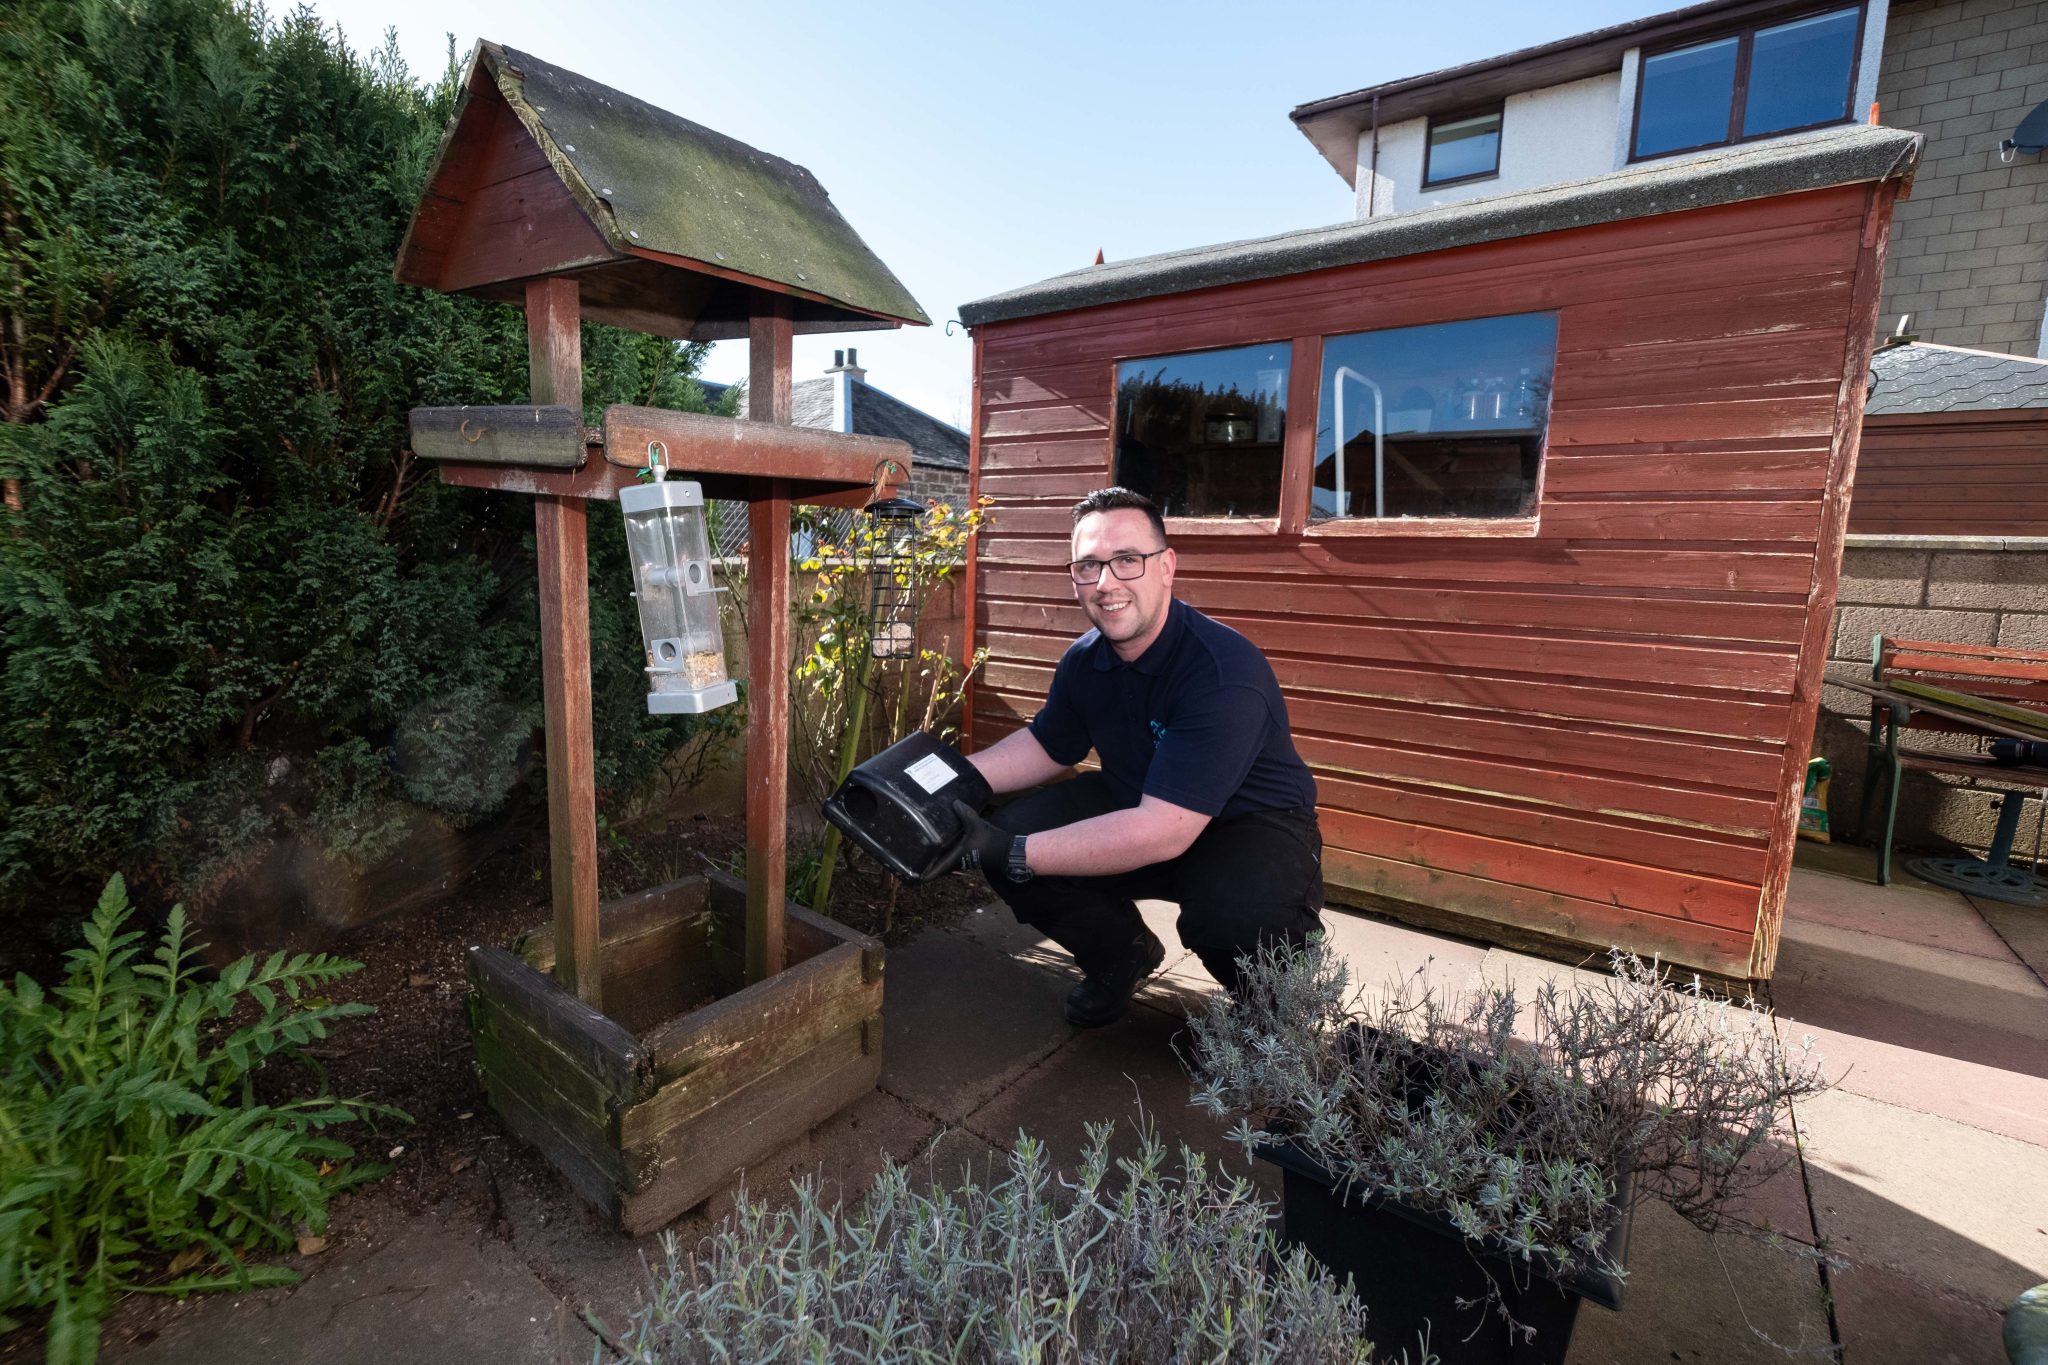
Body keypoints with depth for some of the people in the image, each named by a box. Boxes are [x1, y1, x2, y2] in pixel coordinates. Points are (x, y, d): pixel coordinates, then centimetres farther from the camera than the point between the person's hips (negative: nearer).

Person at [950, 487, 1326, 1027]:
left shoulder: (1225, 672, -31)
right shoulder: (1085, 660, -7)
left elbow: (1164, 831, -36)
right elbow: (1045, 745, 12)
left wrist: (1016, 855, -35)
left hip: (1252, 826, -6)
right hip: (1135, 806, 6)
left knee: (1235, 918, -38)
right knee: (1008, 829, -11)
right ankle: (1122, 955, 17)